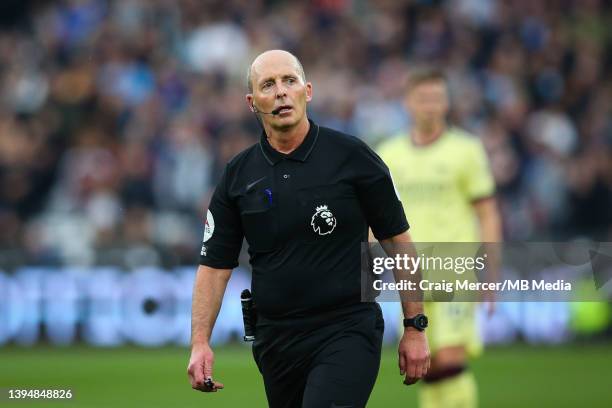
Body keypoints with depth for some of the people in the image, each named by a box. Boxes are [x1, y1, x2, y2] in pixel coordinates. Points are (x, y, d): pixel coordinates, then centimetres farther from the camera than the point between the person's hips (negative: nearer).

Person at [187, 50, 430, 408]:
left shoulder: (351, 157, -4)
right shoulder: (238, 176, 5)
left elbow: (398, 241, 1)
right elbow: (215, 264, 7)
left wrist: (415, 328, -1)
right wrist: (200, 342, -5)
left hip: (347, 334, -5)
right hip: (275, 341, 5)